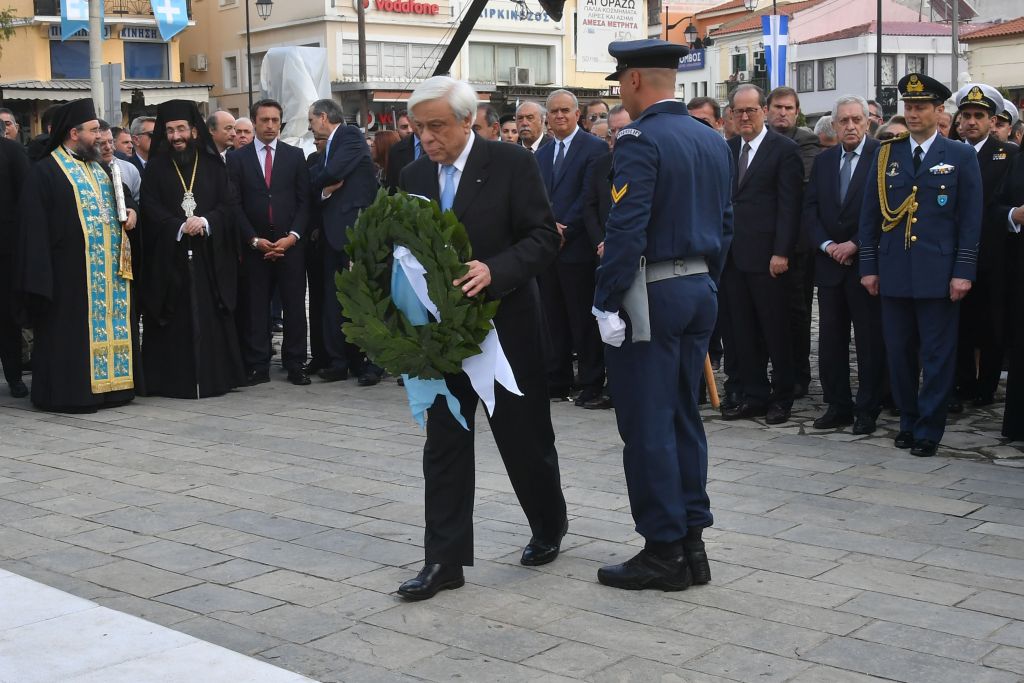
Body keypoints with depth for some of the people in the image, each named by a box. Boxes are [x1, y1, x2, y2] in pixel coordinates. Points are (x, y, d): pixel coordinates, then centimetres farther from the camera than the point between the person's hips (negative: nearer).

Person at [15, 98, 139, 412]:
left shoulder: (98, 168, 18)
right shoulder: (45, 172, -6)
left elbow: (122, 196, 30)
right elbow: (34, 227, -11)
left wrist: (130, 210, 5)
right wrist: (39, 277, -17)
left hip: (110, 268, 7)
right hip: (71, 272, -7)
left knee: (111, 324, 8)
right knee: (73, 332, -4)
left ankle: (110, 383, 15)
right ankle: (72, 391, 3)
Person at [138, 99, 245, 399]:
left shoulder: (213, 166, 10)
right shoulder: (156, 168, 7)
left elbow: (229, 204, 3)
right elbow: (151, 210, -2)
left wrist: (205, 221, -14)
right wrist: (180, 227, -16)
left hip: (210, 255, 1)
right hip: (169, 256, -1)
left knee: (210, 317, 0)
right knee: (176, 319, -3)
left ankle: (215, 376, 6)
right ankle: (174, 380, 2)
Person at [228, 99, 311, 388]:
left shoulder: (295, 156, 9)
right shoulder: (237, 158, 6)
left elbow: (304, 201, 5)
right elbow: (235, 205, 2)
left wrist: (292, 236, -7)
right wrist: (255, 240, -8)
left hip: (291, 244, 0)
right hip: (254, 245, 0)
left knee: (294, 306, 1)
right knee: (255, 307, 0)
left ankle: (295, 365, 7)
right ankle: (257, 366, 5)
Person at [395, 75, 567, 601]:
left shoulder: (512, 164, -9)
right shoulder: (414, 176, 6)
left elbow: (544, 237, -13)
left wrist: (494, 271, -27)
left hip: (505, 324, -4)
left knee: (525, 438, 11)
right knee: (444, 445, 3)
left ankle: (549, 527, 36)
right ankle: (444, 561, 10)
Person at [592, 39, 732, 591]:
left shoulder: (640, 140, -14)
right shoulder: (712, 140, 12)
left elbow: (626, 230, -21)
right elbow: (725, 223, 15)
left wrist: (605, 305, -16)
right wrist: (706, 282, 20)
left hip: (651, 295, -8)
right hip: (701, 291, 9)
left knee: (648, 426, -1)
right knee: (684, 419, 14)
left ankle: (664, 551, 5)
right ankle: (692, 542, 19)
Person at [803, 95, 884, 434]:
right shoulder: (823, 160, 12)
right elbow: (810, 208, 8)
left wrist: (855, 244, -14)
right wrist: (826, 245, -5)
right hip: (829, 263, 5)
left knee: (870, 341, 2)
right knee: (830, 340, 8)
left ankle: (867, 411, 9)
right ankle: (838, 406, 17)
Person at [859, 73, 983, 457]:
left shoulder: (961, 157, 3)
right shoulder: (886, 155, 10)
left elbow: (971, 219, 0)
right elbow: (870, 214, 10)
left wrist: (964, 271, -7)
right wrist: (868, 266, 4)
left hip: (939, 273, -3)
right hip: (894, 273, 3)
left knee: (938, 355, 1)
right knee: (899, 353, 8)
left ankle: (929, 429, 10)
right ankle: (908, 421, 22)